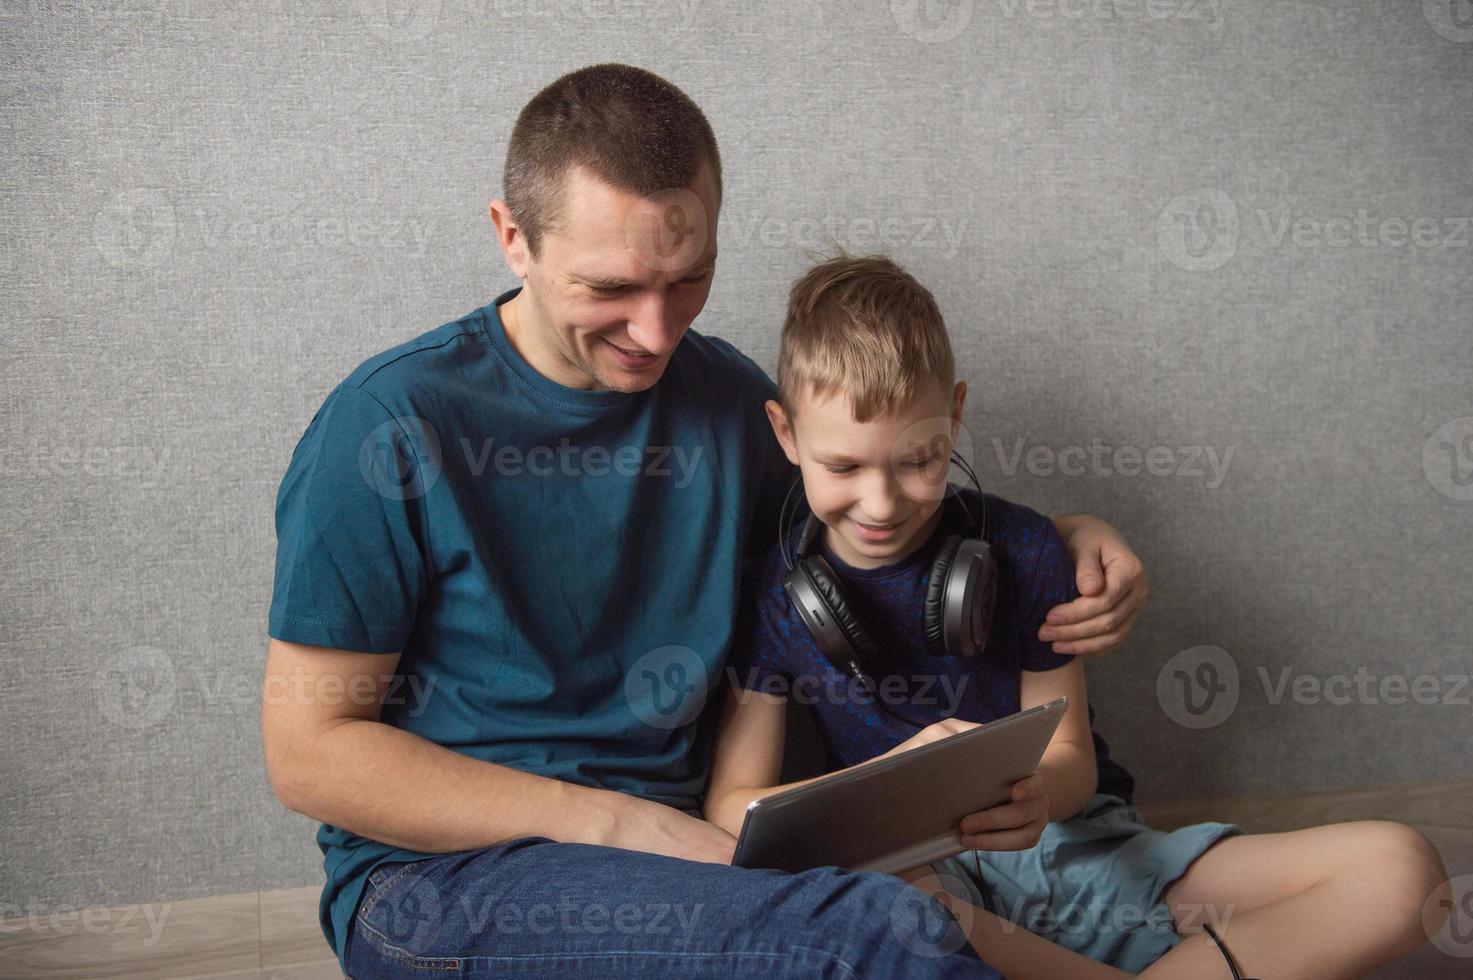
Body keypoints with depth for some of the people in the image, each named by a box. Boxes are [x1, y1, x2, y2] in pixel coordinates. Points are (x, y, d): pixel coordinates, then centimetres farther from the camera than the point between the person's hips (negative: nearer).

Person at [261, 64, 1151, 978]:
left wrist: (1065, 538, 2)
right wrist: (619, 824, -17)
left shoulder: (729, 398, 6)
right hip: (436, 876, -5)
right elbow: (309, 749, -10)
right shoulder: (395, 423, -11)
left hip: (683, 848, 6)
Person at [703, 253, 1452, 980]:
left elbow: (1071, 759, 4)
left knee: (1398, 870, -15)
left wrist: (1038, 794, -22)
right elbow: (733, 802, -5)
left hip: (1075, 846, 2)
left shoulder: (1021, 551, -1)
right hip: (922, 874, -2)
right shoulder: (774, 587, -2)